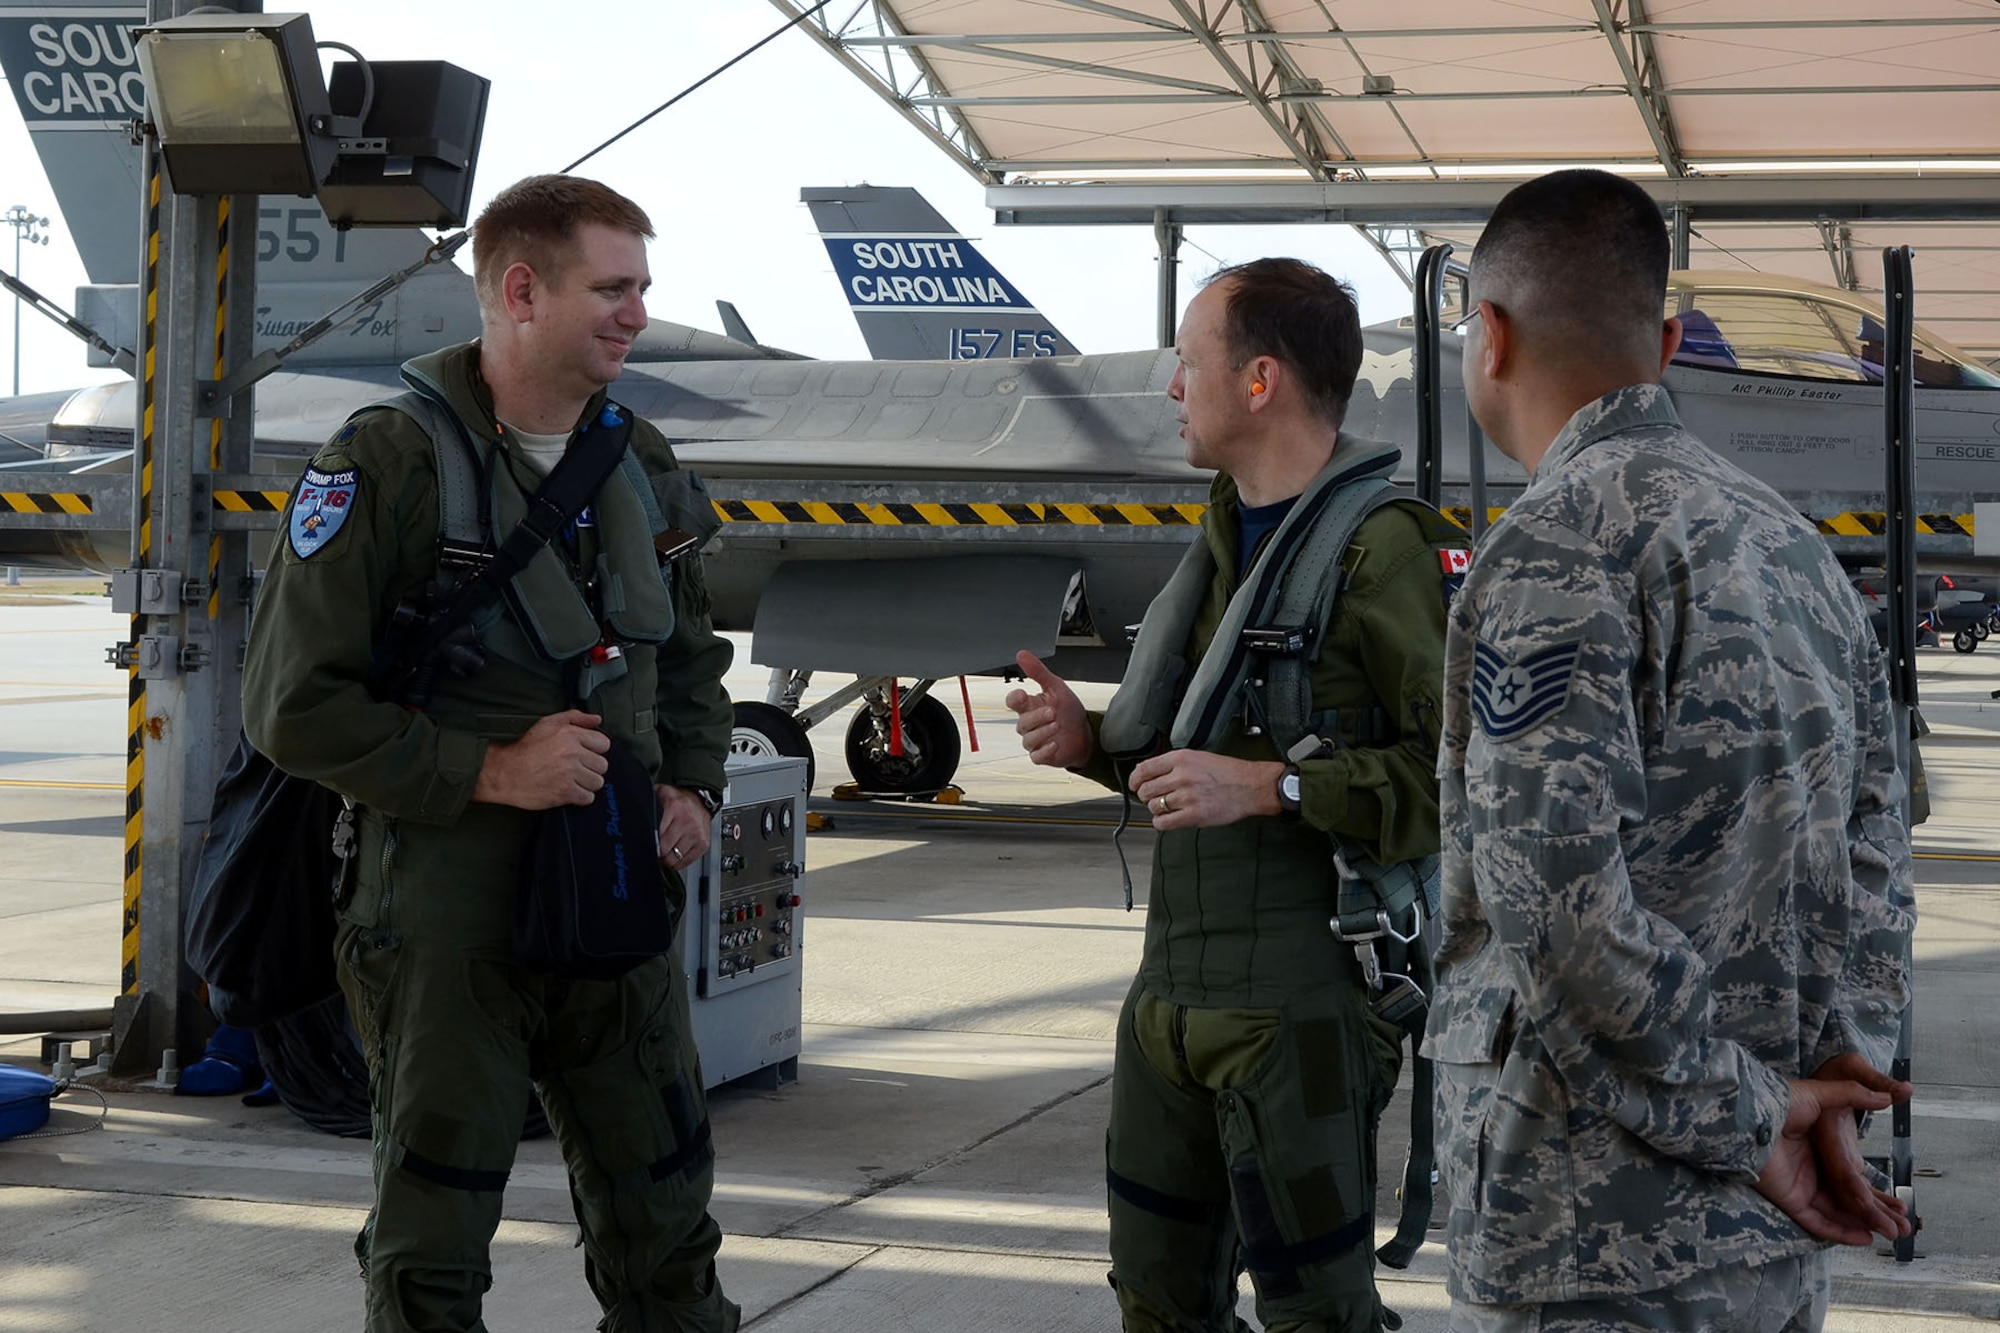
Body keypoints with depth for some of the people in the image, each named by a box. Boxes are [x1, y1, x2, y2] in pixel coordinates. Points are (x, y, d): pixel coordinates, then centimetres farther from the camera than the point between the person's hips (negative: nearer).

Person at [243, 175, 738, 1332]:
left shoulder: (645, 468, 9)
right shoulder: (390, 461, -11)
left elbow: (693, 660, 23)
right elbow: (296, 703, -13)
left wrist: (693, 790, 5)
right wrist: (488, 771, -17)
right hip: (450, 921, -5)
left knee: (666, 1234, 13)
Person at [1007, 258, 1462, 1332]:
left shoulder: (1384, 547, -14)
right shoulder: (1228, 535, 16)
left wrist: (1270, 788, -23)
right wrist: (1093, 741, 6)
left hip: (1299, 1011, -9)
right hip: (1172, 996, 9)